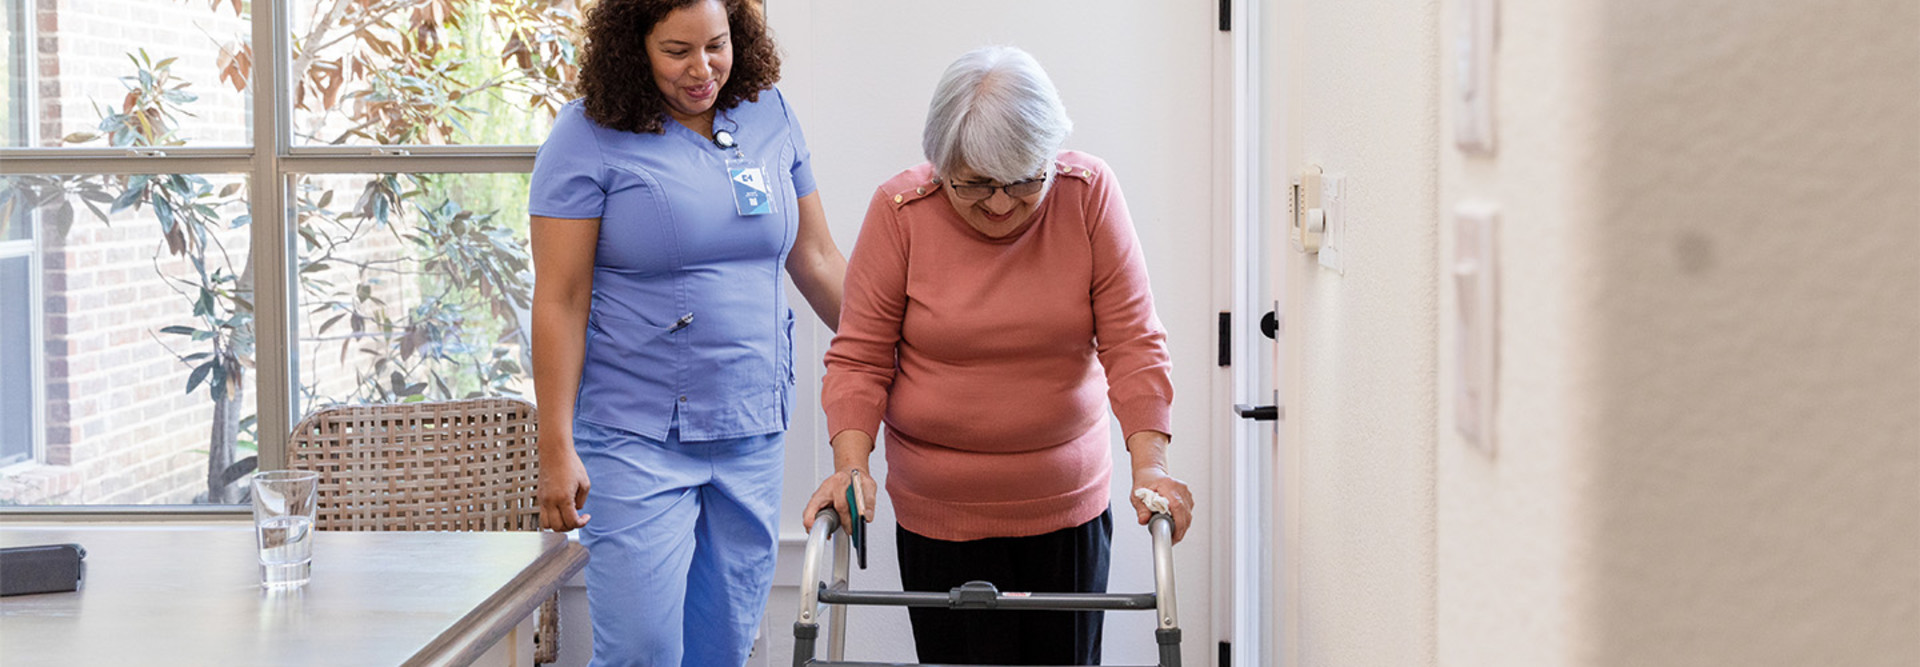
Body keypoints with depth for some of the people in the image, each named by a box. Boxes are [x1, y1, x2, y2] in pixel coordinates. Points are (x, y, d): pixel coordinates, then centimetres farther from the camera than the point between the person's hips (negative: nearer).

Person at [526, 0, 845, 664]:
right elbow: (559, 302, -8)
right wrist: (558, 447, -12)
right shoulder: (591, 136, -6)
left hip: (752, 435, 5)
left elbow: (817, 260, 17)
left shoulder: (768, 115, 9)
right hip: (636, 438, -5)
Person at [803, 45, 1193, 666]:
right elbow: (859, 357, -5)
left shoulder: (1090, 194, -8)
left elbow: (1132, 341, -8)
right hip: (940, 514, -1)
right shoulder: (900, 209, -10)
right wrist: (851, 464, -20)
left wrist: (1150, 463, -19)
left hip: (1067, 505, 1)